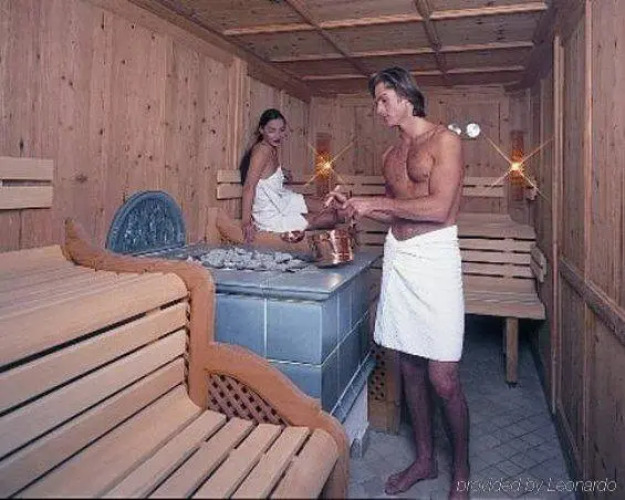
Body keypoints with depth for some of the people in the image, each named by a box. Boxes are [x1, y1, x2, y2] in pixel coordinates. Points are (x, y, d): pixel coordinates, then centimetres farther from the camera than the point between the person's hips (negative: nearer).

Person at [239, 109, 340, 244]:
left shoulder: (273, 149, 3)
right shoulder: (262, 150, -24)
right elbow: (249, 187, -28)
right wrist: (246, 222, -30)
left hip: (282, 201, 9)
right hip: (271, 216, -9)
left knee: (329, 207, 13)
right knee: (331, 218, -4)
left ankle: (295, 227, 9)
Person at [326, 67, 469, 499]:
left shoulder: (444, 140, -4)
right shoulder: (392, 154, 18)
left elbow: (438, 207, -15)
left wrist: (375, 202, -10)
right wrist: (353, 206, 7)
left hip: (434, 258, -7)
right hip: (397, 257, 7)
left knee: (442, 379, -4)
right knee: (410, 367, 12)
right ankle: (425, 459, 30)